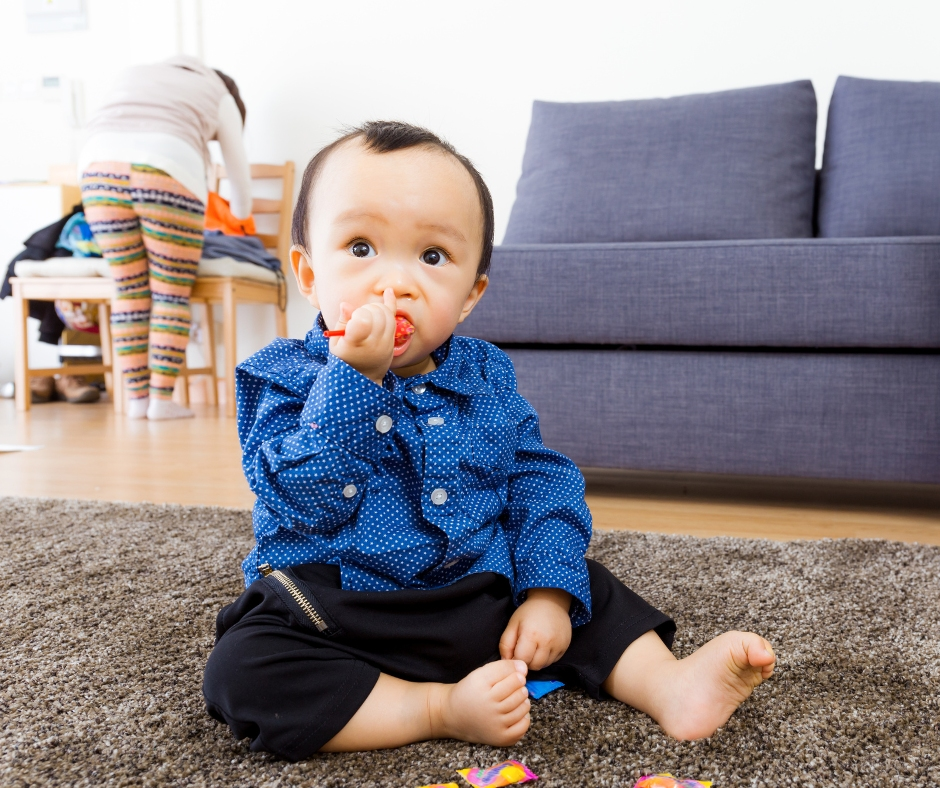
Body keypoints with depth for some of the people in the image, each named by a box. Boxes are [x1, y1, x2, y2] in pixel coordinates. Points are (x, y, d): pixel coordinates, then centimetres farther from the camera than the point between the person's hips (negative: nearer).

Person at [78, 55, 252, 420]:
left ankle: (137, 398, 9)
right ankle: (162, 398, 1)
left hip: (100, 164, 4)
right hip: (166, 168, -4)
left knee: (129, 293, 8)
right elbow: (238, 169, 32)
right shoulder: (220, 95, 27)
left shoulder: (134, 74, 37)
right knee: (171, 295, 4)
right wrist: (240, 217, 51)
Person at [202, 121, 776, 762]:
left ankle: (671, 685, 11)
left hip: (485, 601, 4)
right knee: (244, 670, -28)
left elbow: (541, 483, 3)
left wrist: (548, 591, -10)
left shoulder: (486, 378, 1)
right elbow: (307, 500, -24)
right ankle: (440, 708, -23)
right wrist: (353, 374, -32)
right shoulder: (286, 379, -10)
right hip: (340, 623, -3)